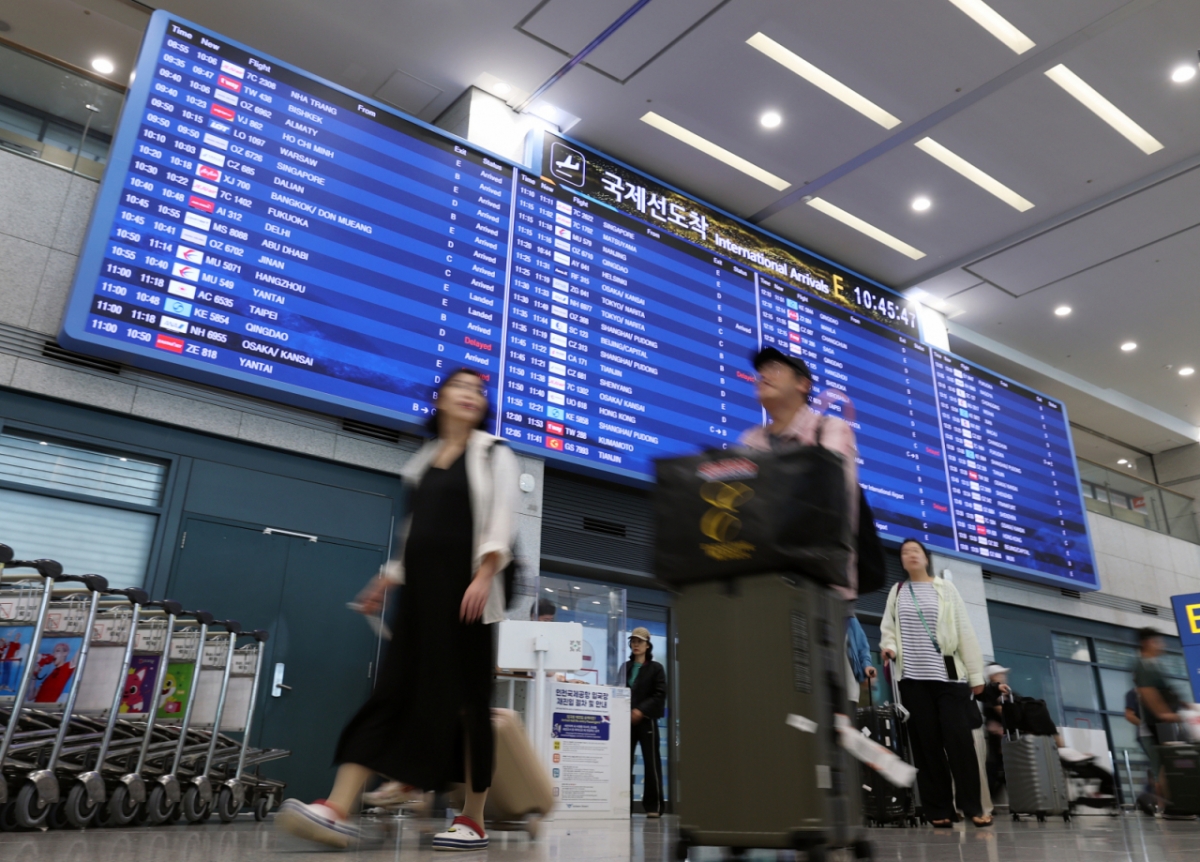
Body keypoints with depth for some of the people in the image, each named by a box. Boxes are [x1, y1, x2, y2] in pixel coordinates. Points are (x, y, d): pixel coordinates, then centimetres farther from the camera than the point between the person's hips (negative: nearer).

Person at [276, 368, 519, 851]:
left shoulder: (493, 455, 5)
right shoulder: (424, 461, 20)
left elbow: (499, 522, -8)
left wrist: (483, 575, -21)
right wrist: (387, 580, 16)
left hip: (464, 589, -5)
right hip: (421, 592, 5)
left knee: (467, 701, -2)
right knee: (391, 694, -4)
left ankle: (473, 821, 6)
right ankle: (338, 811, -10)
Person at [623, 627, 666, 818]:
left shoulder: (656, 668, 3)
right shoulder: (625, 667, 15)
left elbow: (660, 695, -5)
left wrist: (641, 711, -14)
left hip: (646, 720, -3)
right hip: (627, 719, 4)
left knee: (651, 762, -2)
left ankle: (654, 806, 2)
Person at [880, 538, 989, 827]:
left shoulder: (945, 589, 8)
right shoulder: (896, 592, 13)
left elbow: (965, 632, 6)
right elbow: (888, 629, 10)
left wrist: (976, 674, 1)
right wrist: (889, 647, -13)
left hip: (949, 675, -1)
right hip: (914, 678, 1)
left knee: (959, 739, -6)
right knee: (927, 743, 1)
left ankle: (973, 806, 4)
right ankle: (939, 810, 7)